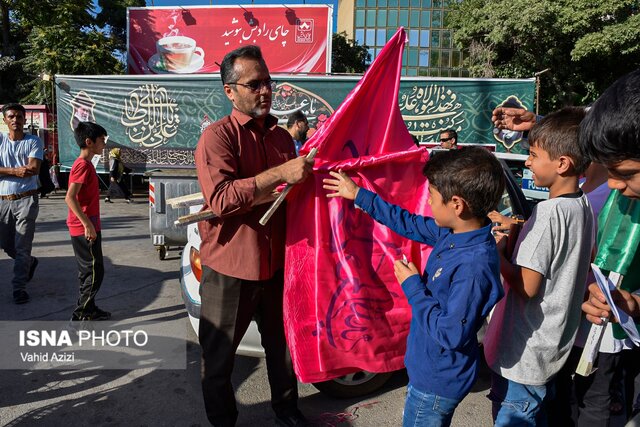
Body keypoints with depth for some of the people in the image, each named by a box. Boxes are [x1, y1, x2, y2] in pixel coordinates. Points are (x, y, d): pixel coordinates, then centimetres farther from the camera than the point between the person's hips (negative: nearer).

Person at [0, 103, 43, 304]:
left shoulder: (34, 141, -1)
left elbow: (33, 169, -13)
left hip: (26, 199, -4)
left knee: (23, 246, -4)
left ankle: (19, 287, 5)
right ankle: (30, 262, 43)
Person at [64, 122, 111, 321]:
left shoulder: (85, 164, 14)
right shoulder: (83, 165, -16)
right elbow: (70, 197, -26)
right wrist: (88, 224, -25)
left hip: (84, 228, 10)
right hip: (85, 229, -10)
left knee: (88, 271, 16)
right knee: (95, 272, -3)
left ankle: (89, 310, 26)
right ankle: (80, 315, 5)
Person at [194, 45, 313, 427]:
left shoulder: (282, 136, 9)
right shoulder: (217, 137, -12)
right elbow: (221, 199, -27)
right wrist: (280, 175, -31)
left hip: (276, 262, 6)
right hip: (230, 267, -5)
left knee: (282, 343, 21)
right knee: (219, 356, 12)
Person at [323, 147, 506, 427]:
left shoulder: (473, 267, -34)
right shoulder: (451, 231, -8)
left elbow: (451, 335, -30)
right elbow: (411, 224, 6)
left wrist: (412, 286, -21)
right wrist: (358, 195, 9)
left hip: (437, 382, -8)